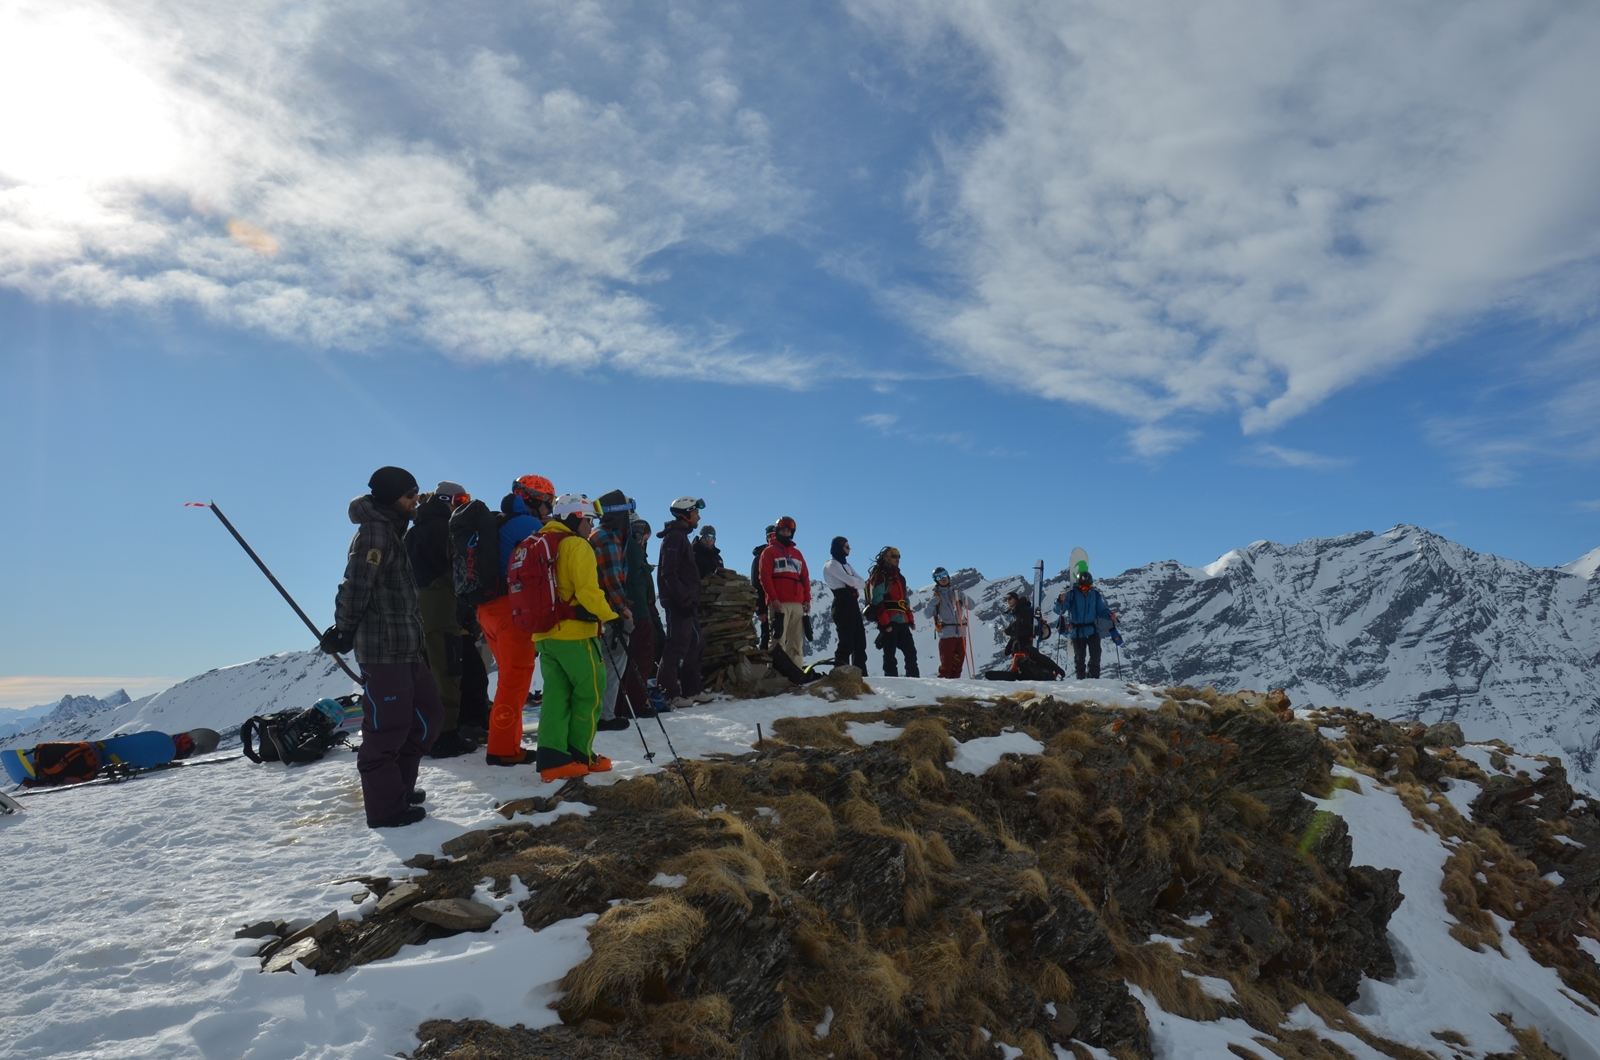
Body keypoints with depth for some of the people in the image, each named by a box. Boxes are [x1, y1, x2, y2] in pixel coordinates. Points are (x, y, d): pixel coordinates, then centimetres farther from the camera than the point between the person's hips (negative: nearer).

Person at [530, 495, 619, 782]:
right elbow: (588, 592, -20)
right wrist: (611, 618, -14)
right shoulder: (577, 545, -10)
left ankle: (553, 758, 3)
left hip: (544, 633, 8)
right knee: (590, 692, 4)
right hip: (574, 632, -8)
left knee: (556, 695, 8)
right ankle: (581, 755, 9)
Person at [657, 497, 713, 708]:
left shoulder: (681, 537, 21)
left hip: (687, 603, 11)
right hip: (678, 604, -11)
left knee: (695, 644, 14)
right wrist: (684, 600, -23)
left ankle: (692, 689, 20)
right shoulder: (674, 537, -11)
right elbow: (668, 573, -21)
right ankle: (667, 694, -8)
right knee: (676, 646, -10)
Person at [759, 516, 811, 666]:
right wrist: (773, 598, -14)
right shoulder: (769, 551, 7)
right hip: (779, 603, -5)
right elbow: (765, 577, -3)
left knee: (797, 642, 2)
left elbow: (805, 577, 18)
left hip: (798, 604, 5)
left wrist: (807, 599, 6)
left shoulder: (797, 553, 23)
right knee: (778, 639, -11)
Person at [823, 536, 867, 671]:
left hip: (853, 603, 9)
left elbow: (862, 583, 11)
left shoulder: (846, 565, 22)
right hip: (843, 604, -9)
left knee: (859, 640, 7)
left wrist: (855, 583, -9)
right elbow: (851, 581, -17)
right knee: (847, 641, -12)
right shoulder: (832, 565, -6)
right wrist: (857, 582, 4)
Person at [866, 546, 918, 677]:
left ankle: (914, 677, 13)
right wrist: (885, 623, -18)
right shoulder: (879, 576, -5)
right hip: (888, 622, -8)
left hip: (902, 621, 8)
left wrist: (910, 619, 16)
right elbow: (877, 602, -13)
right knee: (890, 653, -5)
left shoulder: (900, 577, 22)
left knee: (911, 651, 7)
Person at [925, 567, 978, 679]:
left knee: (958, 662, 5)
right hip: (946, 633, -3)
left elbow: (972, 605, 8)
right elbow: (928, 614, -2)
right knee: (946, 663, -8)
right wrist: (933, 602, -14)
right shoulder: (936, 596, 6)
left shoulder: (956, 592, 14)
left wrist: (962, 597, -7)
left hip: (961, 632, 3)